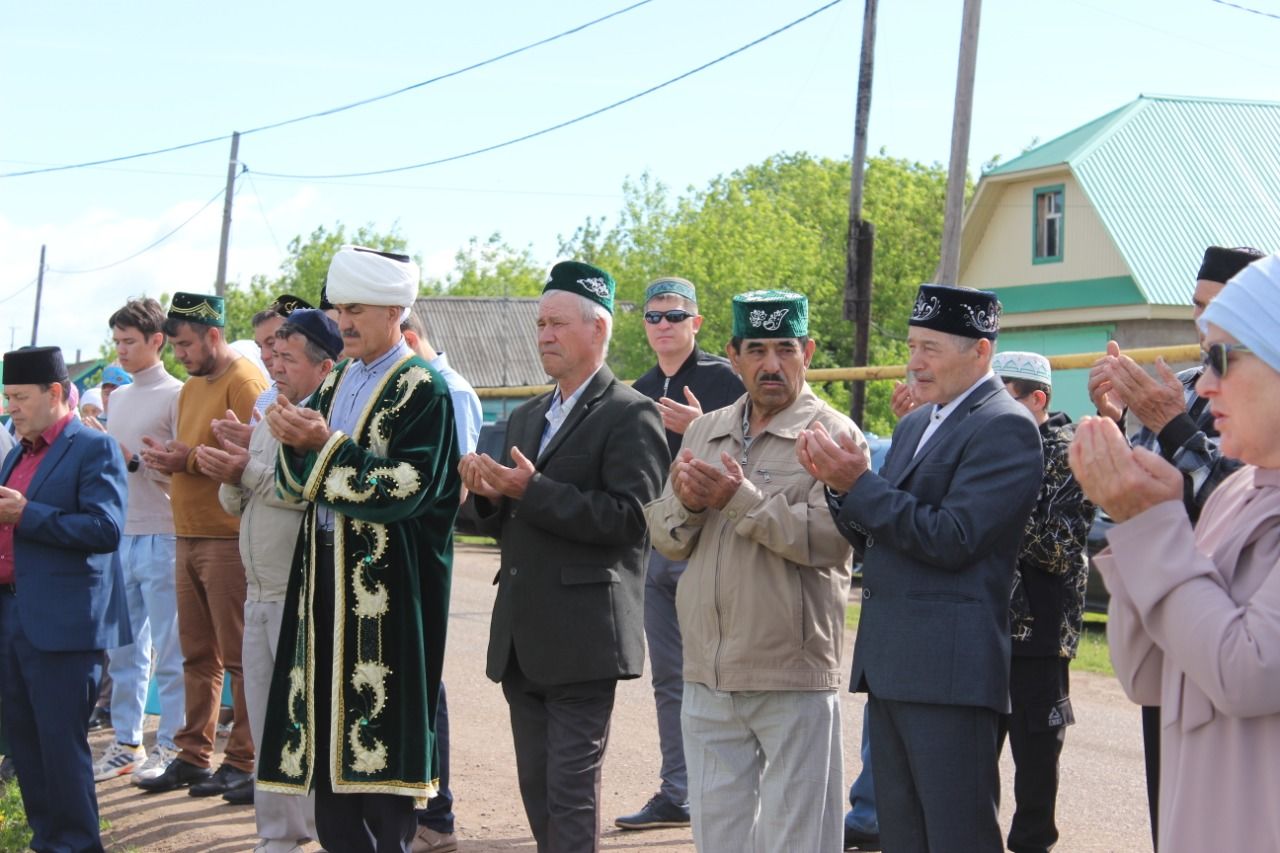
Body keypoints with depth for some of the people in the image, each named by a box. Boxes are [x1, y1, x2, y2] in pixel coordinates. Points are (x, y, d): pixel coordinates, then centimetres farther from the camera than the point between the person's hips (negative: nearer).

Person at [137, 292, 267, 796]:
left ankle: (242, 762, 2)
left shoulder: (243, 382, -10)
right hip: (189, 537, 9)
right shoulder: (191, 387, 20)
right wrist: (166, 457, 4)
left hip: (229, 540, -9)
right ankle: (192, 757, 16)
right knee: (198, 656, 11)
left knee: (240, 656, -3)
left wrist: (187, 460, -16)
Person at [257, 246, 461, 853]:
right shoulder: (334, 382, 14)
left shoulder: (423, 389, -8)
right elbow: (297, 485, 12)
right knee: (328, 727, 8)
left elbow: (404, 489, -15)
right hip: (325, 571, 7)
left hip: (387, 583, -7)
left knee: (379, 747, -5)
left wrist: (325, 446, -18)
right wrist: (294, 444, -8)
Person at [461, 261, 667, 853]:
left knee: (571, 788, -7)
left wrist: (531, 490, -21)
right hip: (522, 636, 8)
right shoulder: (527, 418, 18)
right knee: (537, 786, 12)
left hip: (581, 636, -8)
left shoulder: (630, 415, -7)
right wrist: (489, 495, -3)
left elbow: (629, 517, -18)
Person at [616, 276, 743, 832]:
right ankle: (675, 795, 17)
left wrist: (701, 429, -24)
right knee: (668, 678, 10)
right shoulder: (640, 392, 16)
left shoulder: (722, 379, -5)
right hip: (651, 545, 7)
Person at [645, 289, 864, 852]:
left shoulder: (834, 436, -6)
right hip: (708, 675, 6)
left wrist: (741, 499, -21)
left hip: (793, 678, -6)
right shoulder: (704, 432, 13)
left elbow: (829, 538, -20)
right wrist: (684, 502, -10)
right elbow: (666, 541, 11)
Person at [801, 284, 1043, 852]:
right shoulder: (915, 425, 18)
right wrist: (839, 484, -2)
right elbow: (873, 539, 16)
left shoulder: (1006, 428, -10)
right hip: (891, 665, 9)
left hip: (948, 669, -9)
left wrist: (860, 484, -16)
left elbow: (951, 539, -19)